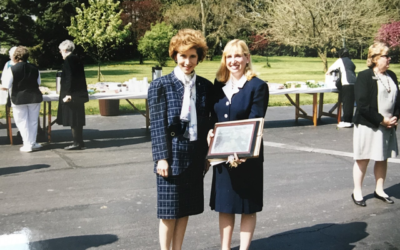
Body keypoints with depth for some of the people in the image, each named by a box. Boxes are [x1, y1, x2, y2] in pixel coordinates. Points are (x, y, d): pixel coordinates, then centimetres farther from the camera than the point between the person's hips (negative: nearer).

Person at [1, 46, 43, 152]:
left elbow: (6, 86, -12)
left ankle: (27, 144, 8)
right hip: (34, 97, 3)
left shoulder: (11, 69, -12)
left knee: (22, 122, 8)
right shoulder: (34, 68, 1)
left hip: (18, 99, -3)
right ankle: (32, 143, 19)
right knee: (33, 121, 13)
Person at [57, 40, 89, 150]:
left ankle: (77, 142, 0)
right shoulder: (77, 59, 13)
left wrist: (68, 94, -19)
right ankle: (79, 142, 18)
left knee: (72, 119, -3)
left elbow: (69, 78, -19)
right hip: (79, 94, 9)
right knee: (78, 119, 12)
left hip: (71, 95, -9)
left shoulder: (68, 60, -12)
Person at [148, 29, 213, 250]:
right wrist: (161, 157, -13)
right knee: (169, 211, 4)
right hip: (172, 156, -4)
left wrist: (207, 154, 9)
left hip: (195, 157, 4)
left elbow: (207, 123, 10)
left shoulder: (205, 86, 7)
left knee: (185, 210, 13)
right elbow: (157, 124, -8)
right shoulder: (161, 85, -4)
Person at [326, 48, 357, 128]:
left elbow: (331, 68, 14)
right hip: (354, 83, 7)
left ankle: (346, 121, -7)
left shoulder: (341, 60, 6)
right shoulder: (350, 62, 23)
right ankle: (349, 120, 14)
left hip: (347, 83, -7)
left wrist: (328, 72, 37)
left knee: (347, 102, -6)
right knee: (350, 102, 9)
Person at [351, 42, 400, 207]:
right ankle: (357, 192, 16)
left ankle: (379, 190, 29)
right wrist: (381, 120, -18)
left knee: (383, 158, 14)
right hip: (367, 125, -6)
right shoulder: (364, 76, -12)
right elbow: (363, 105, -18)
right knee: (363, 159, 3)